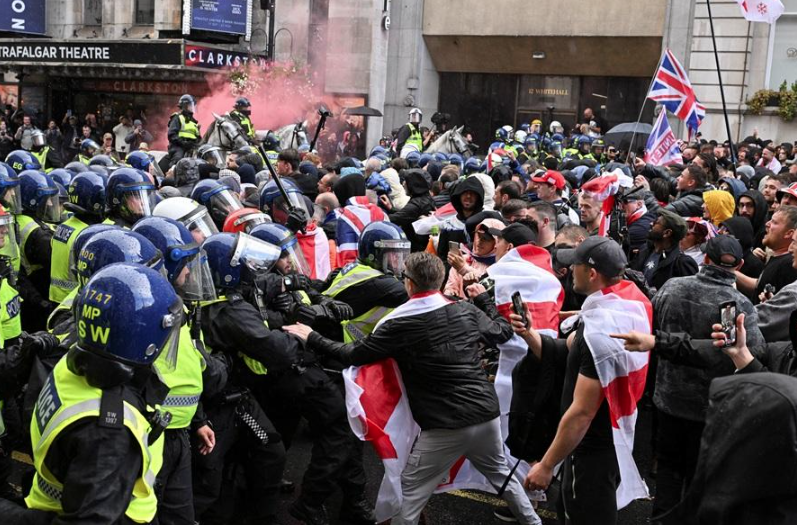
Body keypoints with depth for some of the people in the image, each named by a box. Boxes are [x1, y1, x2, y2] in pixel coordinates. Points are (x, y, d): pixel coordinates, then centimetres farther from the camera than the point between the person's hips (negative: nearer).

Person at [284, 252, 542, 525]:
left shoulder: (399, 325, -8)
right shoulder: (467, 310, 4)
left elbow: (353, 354, -2)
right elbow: (503, 332, 19)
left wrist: (312, 338, 11)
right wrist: (484, 298, 35)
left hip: (444, 426, -5)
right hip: (486, 413, 5)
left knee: (409, 493, 7)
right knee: (501, 473, 27)